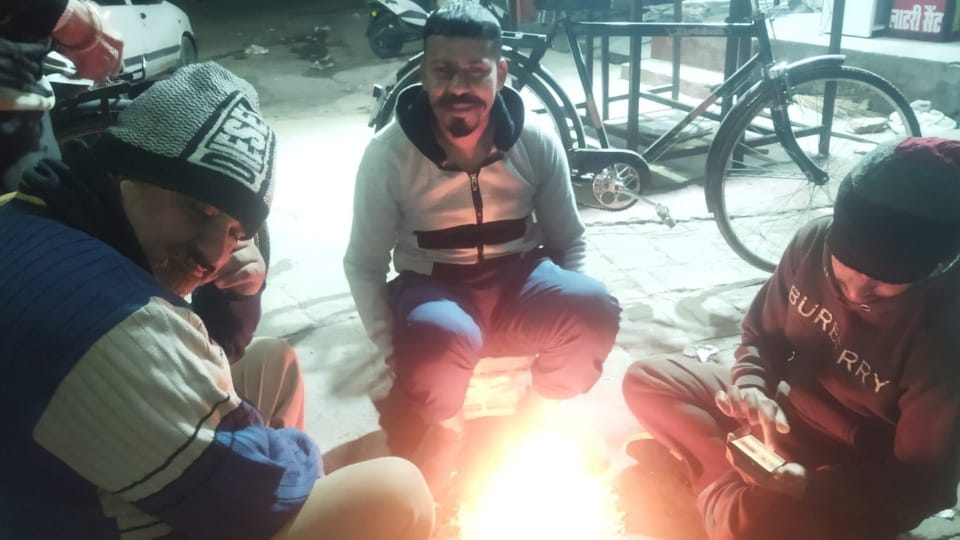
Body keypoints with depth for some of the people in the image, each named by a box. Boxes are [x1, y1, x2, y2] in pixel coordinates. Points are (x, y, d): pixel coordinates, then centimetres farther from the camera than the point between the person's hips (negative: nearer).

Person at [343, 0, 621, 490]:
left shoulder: (537, 145, -7)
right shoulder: (389, 152, -12)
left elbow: (569, 242, 5)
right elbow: (363, 264, -6)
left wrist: (562, 311, -11)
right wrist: (395, 356, -16)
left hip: (518, 280, 3)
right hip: (431, 286, -2)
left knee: (594, 310, -28)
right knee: (443, 338, -38)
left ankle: (536, 419, 3)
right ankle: (434, 434, -2)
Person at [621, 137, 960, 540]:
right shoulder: (815, 241, -16)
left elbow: (922, 486, -21)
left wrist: (809, 486, -36)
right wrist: (752, 387, -21)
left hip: (861, 479, -5)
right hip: (788, 409, 5)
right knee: (645, 381, -1)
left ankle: (721, 489, -1)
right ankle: (732, 475, -10)